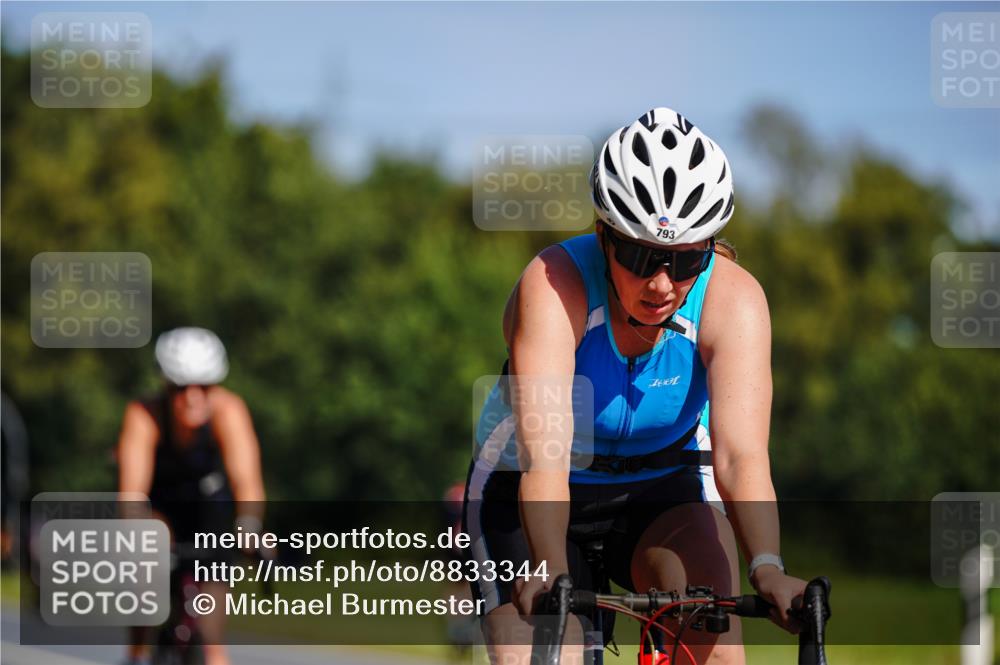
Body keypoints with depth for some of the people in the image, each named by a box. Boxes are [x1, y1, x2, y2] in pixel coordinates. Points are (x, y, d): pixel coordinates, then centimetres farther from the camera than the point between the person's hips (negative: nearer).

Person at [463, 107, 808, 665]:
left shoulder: (733, 299, -24)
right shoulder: (554, 285, -30)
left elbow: (740, 452, -36)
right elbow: (543, 450, -41)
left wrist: (767, 569, -53)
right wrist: (550, 572, -57)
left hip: (664, 489, 1)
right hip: (525, 493, -1)